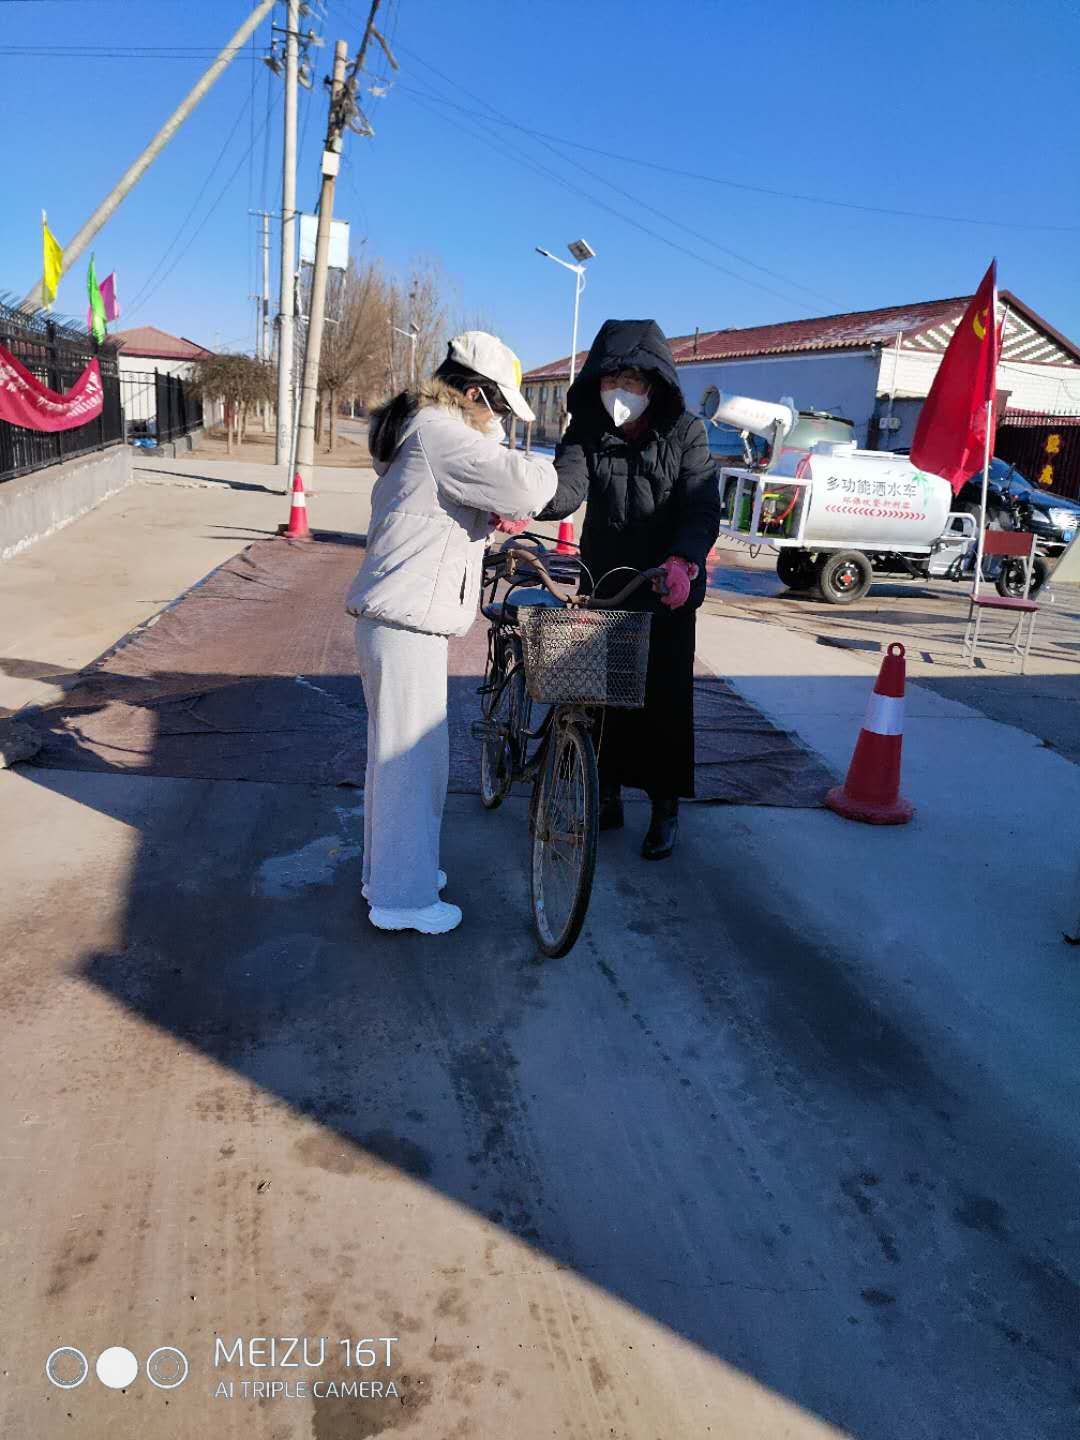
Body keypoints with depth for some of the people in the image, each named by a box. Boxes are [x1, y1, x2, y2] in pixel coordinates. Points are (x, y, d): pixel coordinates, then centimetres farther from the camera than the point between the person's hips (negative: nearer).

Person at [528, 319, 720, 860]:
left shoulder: (685, 433, -9)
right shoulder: (587, 430, -3)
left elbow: (702, 508, -20)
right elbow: (567, 487, -20)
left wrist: (684, 560, -40)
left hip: (668, 589, -2)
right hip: (603, 584, 3)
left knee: (666, 696, 1)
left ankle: (666, 808, 16)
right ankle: (607, 796, 24)